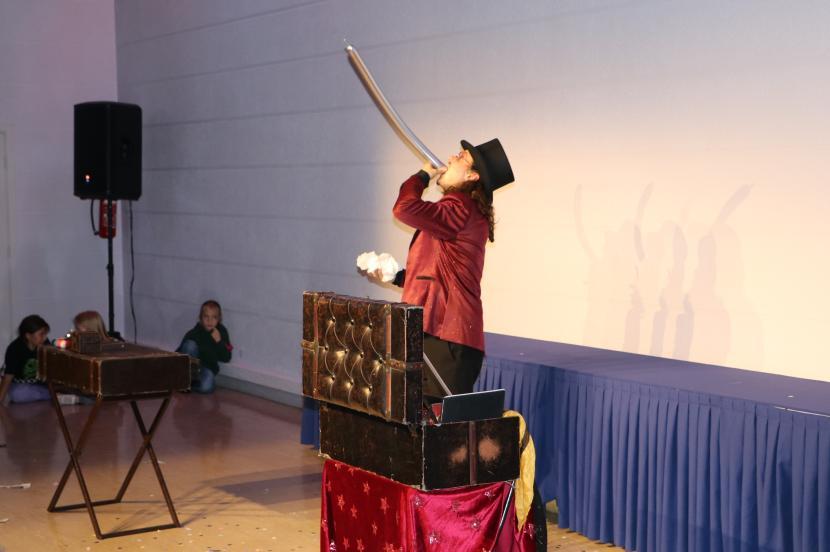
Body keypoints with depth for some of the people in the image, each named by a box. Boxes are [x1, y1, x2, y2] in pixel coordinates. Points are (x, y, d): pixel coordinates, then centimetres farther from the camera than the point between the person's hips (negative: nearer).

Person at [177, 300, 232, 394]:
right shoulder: (194, 334, -15)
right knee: (190, 344, -29)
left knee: (206, 387, -33)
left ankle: (191, 383, 1)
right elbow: (178, 354, -10)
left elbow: (226, 359, -9)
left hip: (208, 368, 0)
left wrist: (219, 341, -23)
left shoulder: (221, 332, -8)